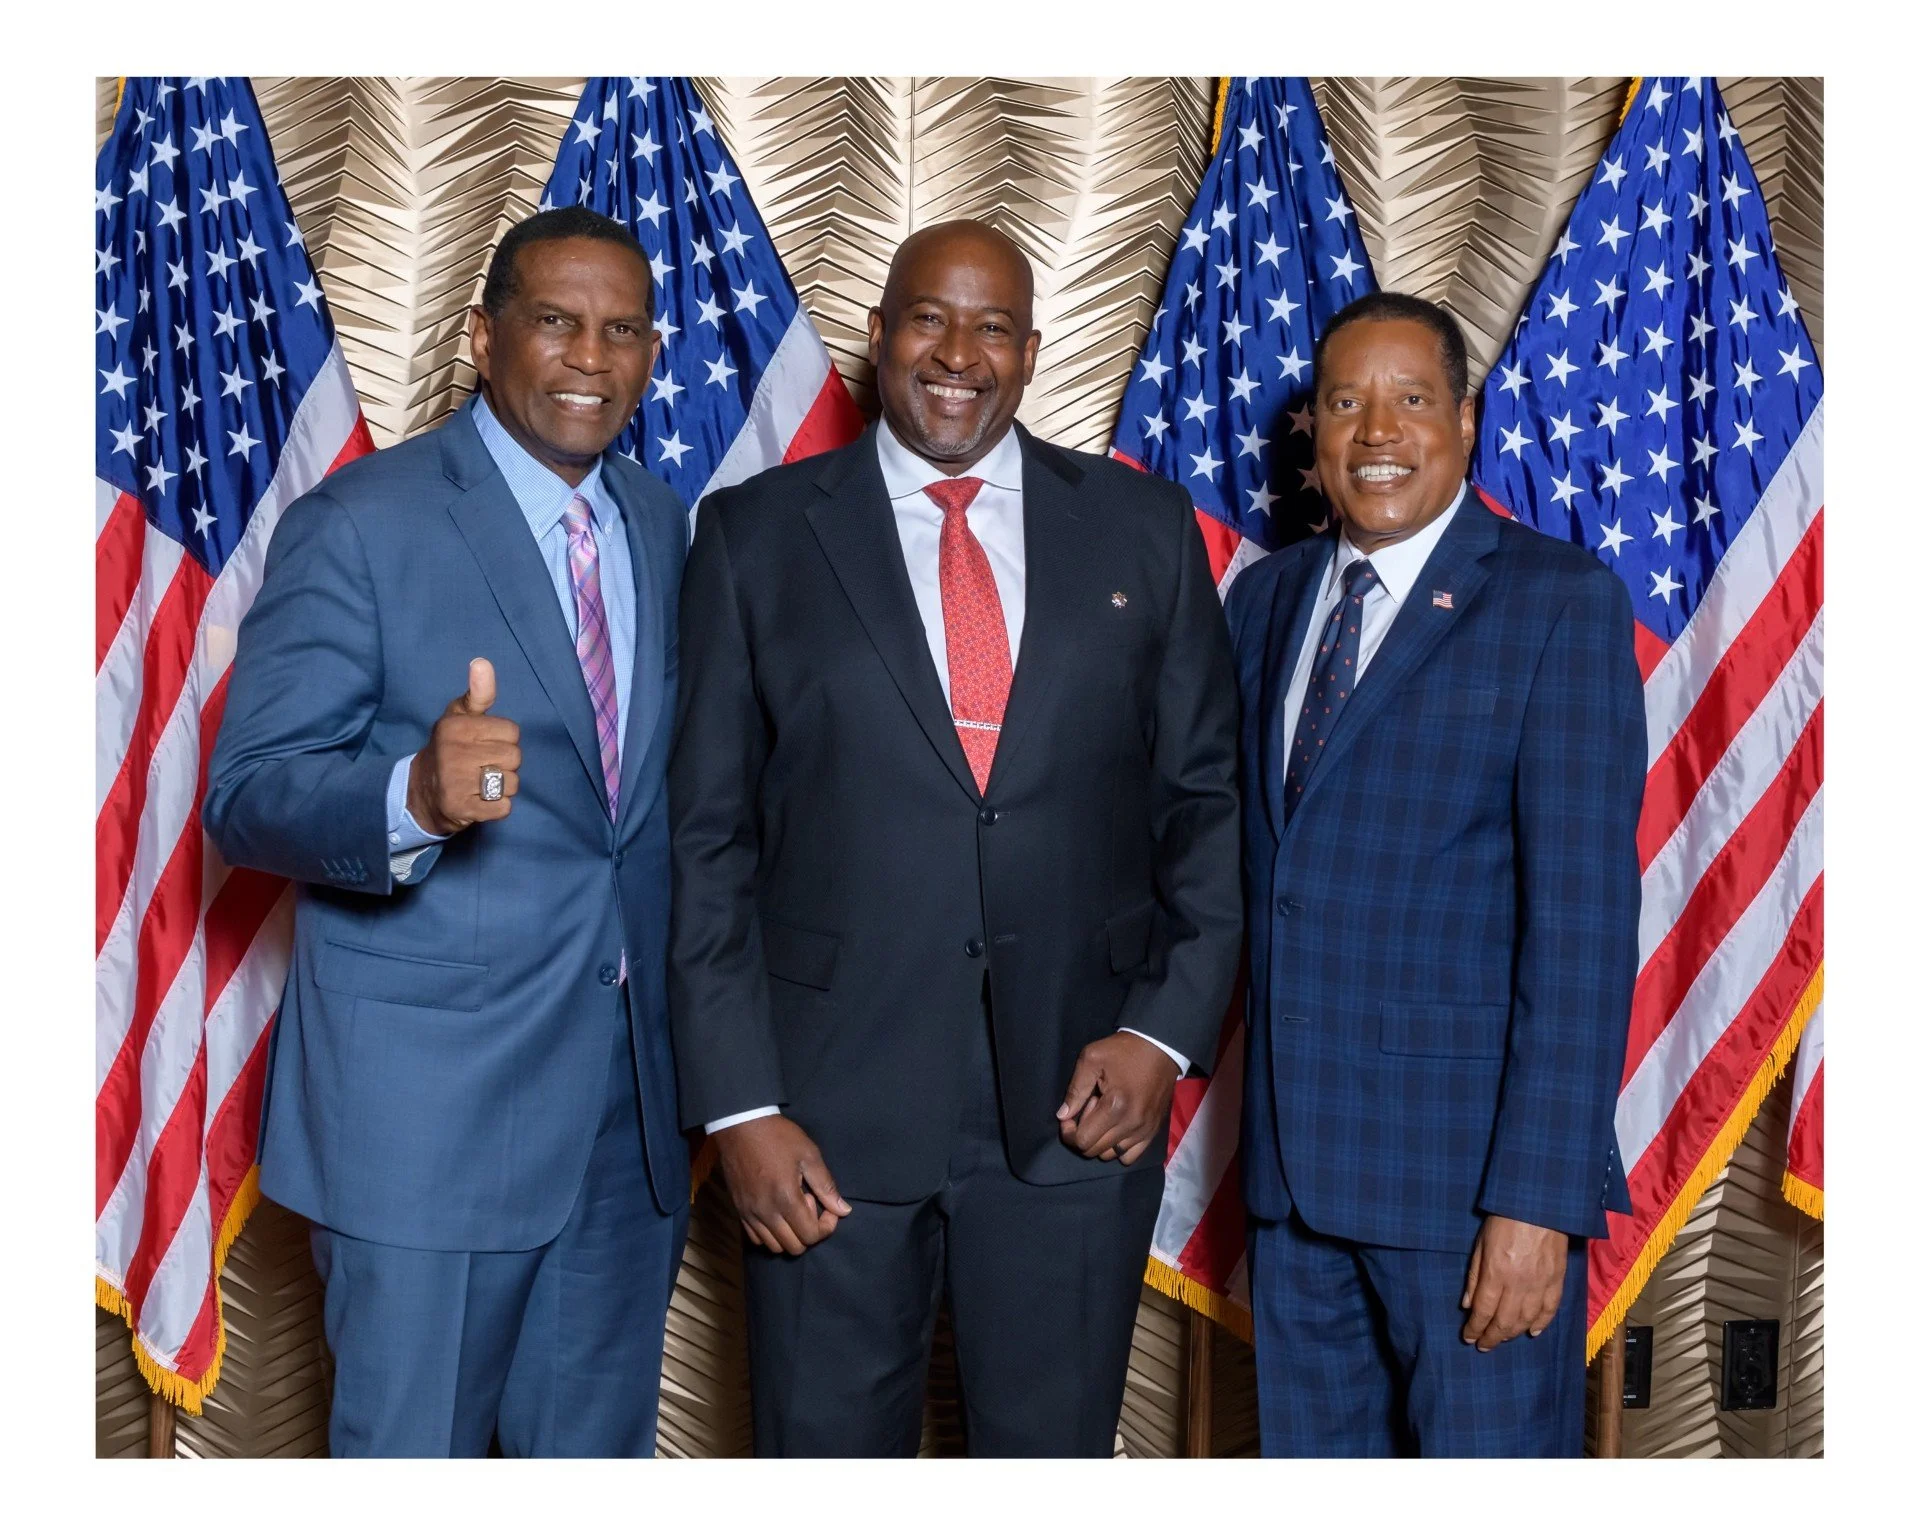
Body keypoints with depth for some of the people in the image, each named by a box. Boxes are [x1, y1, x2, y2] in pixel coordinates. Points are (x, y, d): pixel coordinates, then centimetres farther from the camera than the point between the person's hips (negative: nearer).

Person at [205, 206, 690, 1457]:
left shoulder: (660, 523, 9)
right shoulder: (358, 524, -10)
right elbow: (248, 797, -14)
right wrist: (416, 795, -35)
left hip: (633, 1093, 6)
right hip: (432, 1103, -5)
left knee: (599, 1446, 19)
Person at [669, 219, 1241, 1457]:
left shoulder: (1145, 529, 6)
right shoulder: (757, 534, 2)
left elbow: (1208, 799, 8)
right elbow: (708, 836, 0)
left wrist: (1168, 1032, -4)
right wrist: (737, 1103, -5)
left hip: (1078, 1103, 1)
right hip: (831, 1107, -1)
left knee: (1058, 1446, 13)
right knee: (827, 1445, 12)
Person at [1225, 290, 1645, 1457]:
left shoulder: (1561, 599, -8)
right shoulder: (1268, 595, 10)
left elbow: (1586, 908, -14)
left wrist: (1541, 1195, -18)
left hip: (1470, 1155, -5)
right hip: (1293, 1151, 5)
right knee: (1310, 1449, 16)